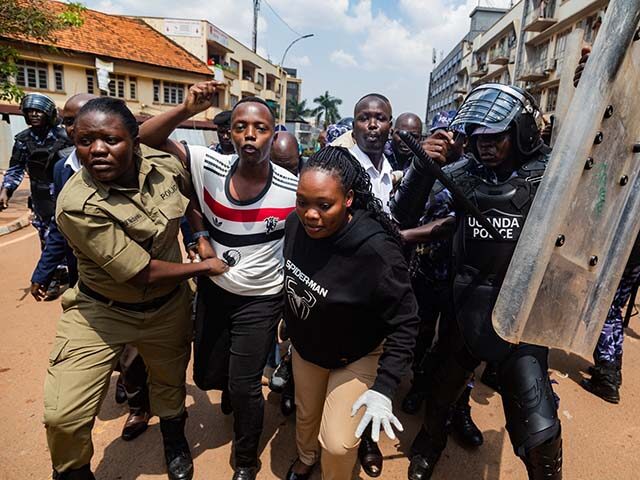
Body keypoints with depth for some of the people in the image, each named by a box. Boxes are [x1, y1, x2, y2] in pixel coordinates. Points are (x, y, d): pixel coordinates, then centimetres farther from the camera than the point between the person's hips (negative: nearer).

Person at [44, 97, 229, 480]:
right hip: (102, 312, -4)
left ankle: (175, 444, 57)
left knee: (171, 384, 24)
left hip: (168, 307, 4)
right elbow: (144, 274, -26)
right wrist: (204, 267, -15)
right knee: (63, 417, -11)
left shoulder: (166, 170, -14)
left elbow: (192, 203, 12)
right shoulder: (78, 206, -29)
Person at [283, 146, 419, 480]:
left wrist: (384, 388, -28)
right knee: (306, 414, 26)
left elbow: (404, 322, -25)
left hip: (356, 355, -5)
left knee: (337, 444, 2)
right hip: (304, 345, 5)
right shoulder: (296, 224, -19)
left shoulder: (376, 251, -36)